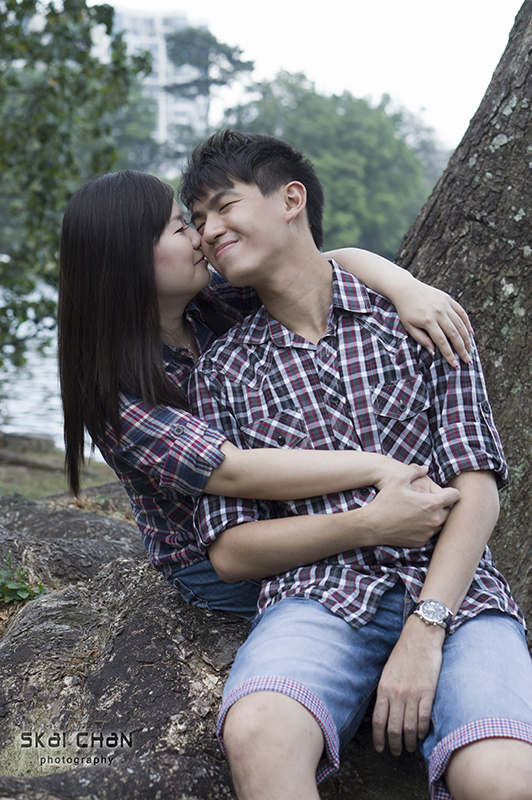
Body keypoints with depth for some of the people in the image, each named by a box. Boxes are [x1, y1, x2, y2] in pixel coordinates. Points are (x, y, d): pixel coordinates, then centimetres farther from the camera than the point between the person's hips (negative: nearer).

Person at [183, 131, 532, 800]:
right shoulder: (222, 373, 12)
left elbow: (478, 492, 1)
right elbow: (230, 553, 6)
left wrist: (425, 632, -13)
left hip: (452, 589, 0)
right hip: (321, 594, 1)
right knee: (257, 735, -34)